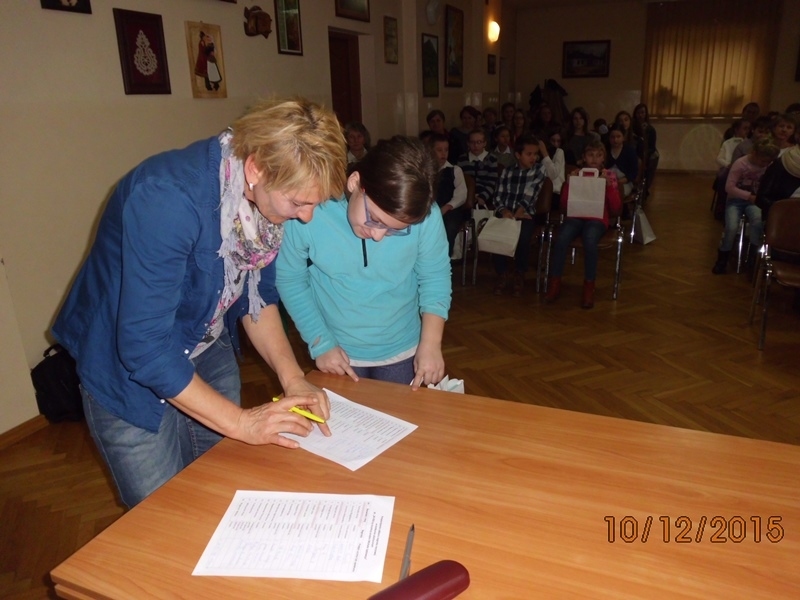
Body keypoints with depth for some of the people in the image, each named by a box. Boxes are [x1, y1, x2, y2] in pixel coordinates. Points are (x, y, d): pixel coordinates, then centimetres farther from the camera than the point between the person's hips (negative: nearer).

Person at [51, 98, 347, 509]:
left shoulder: (270, 195, -13)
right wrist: (240, 422, -25)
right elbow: (143, 345, -31)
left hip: (208, 355, 6)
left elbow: (257, 296, 0)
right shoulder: (168, 198, -33)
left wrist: (292, 377, -12)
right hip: (129, 373, -5)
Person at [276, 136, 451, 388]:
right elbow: (289, 279, -11)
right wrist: (320, 342, -12)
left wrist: (431, 342, -15)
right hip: (337, 353, -1)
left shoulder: (426, 217, -24)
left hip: (402, 351, 1)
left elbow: (435, 276, -7)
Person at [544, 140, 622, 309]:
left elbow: (616, 209, 3)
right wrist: (568, 183, -3)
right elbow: (563, 207, 9)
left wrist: (609, 185, -7)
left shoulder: (610, 176, 12)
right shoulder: (576, 174, 15)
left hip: (597, 220, -1)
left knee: (589, 241, -37)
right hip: (575, 217, 1)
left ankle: (589, 287, -23)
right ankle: (554, 284, -20)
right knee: (561, 239, -33)